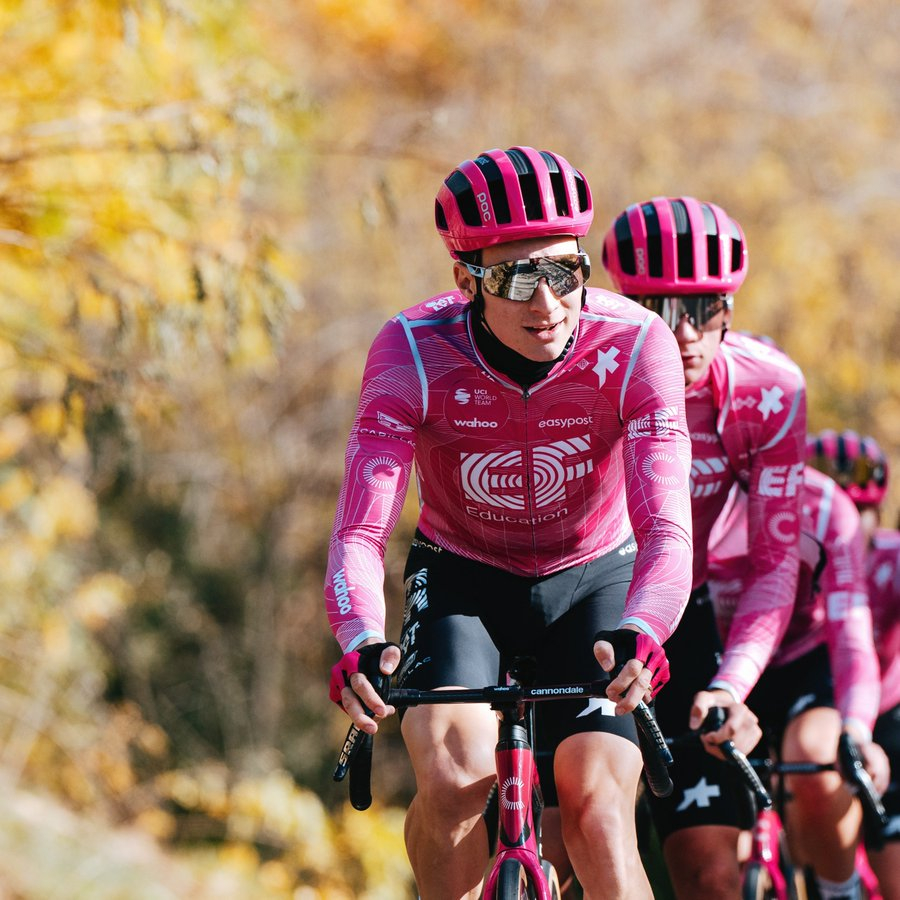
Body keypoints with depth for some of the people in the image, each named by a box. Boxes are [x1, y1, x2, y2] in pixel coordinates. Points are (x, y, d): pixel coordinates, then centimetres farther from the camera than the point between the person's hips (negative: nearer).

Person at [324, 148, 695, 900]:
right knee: (456, 773, -28)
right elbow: (360, 530, -33)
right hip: (461, 580, 0)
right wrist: (360, 644, -54)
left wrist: (638, 636, -53)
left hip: (591, 583, 0)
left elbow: (666, 528, -32)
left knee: (599, 816, -18)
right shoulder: (413, 352, -26)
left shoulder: (634, 346, -26)